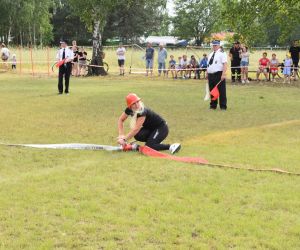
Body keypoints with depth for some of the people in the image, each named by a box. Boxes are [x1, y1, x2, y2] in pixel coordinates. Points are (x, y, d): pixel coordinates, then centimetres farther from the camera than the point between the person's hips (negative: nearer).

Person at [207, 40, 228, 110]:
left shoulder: (222, 53, -5)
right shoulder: (210, 54, 19)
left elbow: (225, 64, -13)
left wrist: (223, 74, -22)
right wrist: (207, 74, 18)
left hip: (219, 74, -7)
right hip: (210, 75, 7)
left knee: (221, 91, -3)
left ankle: (223, 106, 2)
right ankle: (213, 105, 20)